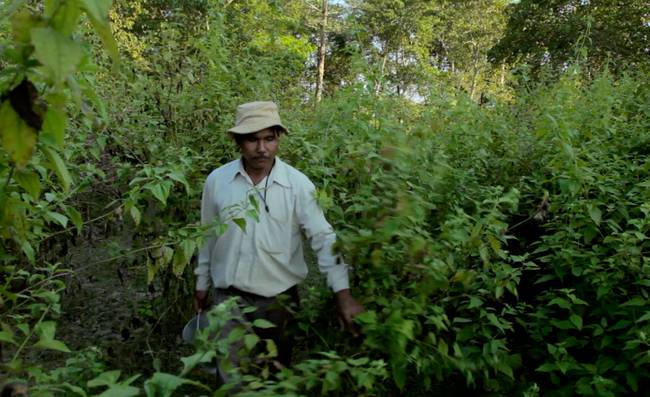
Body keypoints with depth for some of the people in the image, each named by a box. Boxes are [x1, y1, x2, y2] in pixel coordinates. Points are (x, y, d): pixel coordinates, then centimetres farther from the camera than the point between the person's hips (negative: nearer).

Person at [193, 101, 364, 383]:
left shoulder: (298, 184, -12)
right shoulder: (216, 181, -6)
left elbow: (323, 238, -15)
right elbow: (207, 237, 5)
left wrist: (343, 293, -24)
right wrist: (202, 284, 13)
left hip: (280, 298, 0)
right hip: (230, 297, 1)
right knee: (231, 378, 12)